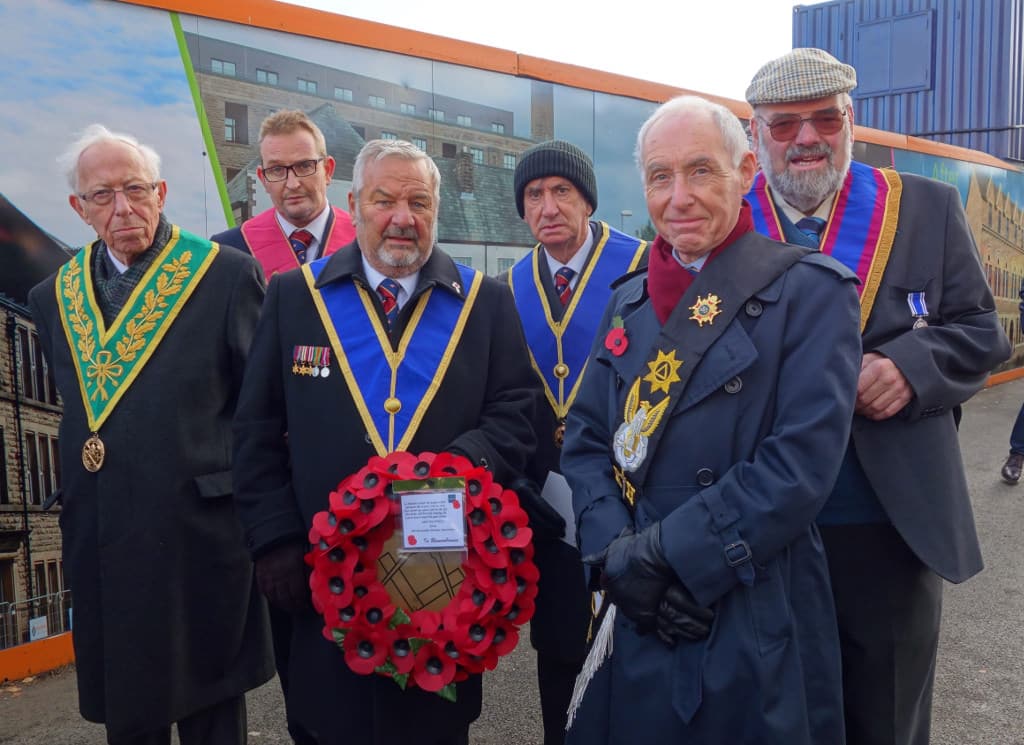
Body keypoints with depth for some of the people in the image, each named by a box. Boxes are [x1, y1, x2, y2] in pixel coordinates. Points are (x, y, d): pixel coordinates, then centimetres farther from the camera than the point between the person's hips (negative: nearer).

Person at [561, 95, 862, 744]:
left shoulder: (810, 290, -9)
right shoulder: (630, 302, 9)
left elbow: (803, 461, -18)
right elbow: (586, 440, 5)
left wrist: (659, 556, -18)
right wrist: (617, 559, -11)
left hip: (757, 625, -5)